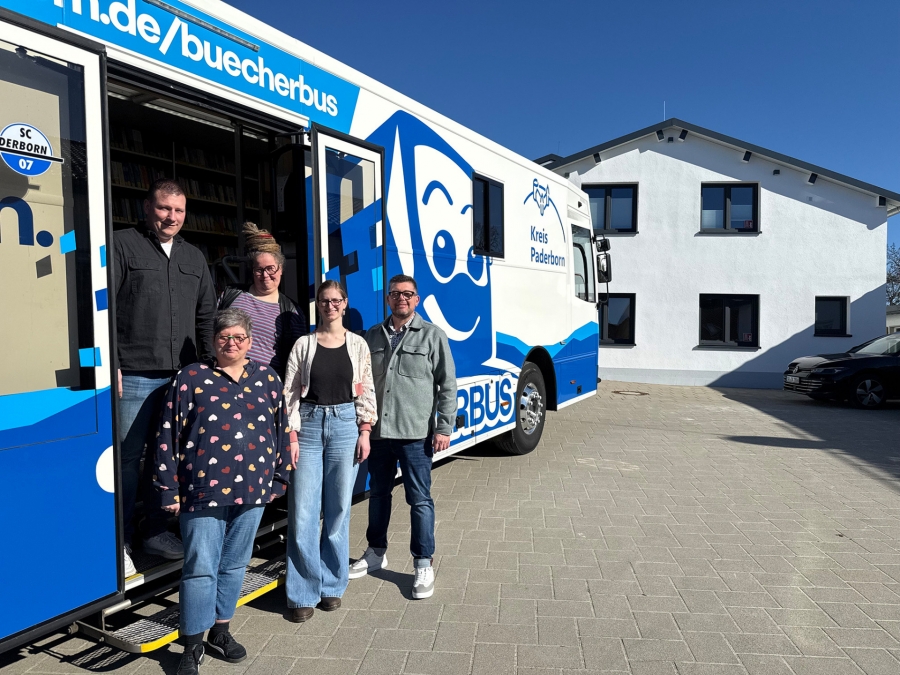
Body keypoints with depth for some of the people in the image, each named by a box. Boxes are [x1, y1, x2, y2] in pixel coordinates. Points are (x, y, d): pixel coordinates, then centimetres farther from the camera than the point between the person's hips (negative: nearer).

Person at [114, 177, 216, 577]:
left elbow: (206, 317, 19)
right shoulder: (123, 245, 1)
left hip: (182, 377, 5)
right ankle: (120, 541, 15)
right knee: (128, 458, 1)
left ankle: (156, 531, 25)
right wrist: (109, 364, -12)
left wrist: (207, 365, 13)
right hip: (134, 376, -5)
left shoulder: (194, 257, 17)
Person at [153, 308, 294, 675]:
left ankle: (220, 631, 33)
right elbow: (168, 435, -2)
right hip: (203, 490, -3)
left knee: (234, 563, 15)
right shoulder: (191, 378, -2)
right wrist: (170, 488, -4)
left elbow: (281, 430, 12)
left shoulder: (267, 378, 6)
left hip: (251, 489, 3)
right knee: (201, 568, 1)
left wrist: (279, 478, 12)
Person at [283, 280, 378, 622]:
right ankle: (303, 593, 11)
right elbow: (290, 392, 1)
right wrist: (290, 435, -5)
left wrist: (364, 431, 0)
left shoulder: (358, 344, 6)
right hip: (309, 425, 0)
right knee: (303, 513, -2)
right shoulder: (304, 344, 4)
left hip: (345, 425, 1)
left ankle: (331, 585, 22)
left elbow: (366, 390, 6)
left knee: (338, 511, 7)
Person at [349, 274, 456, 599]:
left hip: (416, 434, -4)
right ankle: (376, 553, 35)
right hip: (378, 431, 4)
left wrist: (444, 428, -9)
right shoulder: (372, 336, 10)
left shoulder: (432, 335, -1)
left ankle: (424, 564, 17)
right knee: (378, 494, 17)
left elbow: (447, 385, -3)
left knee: (420, 499, 3)